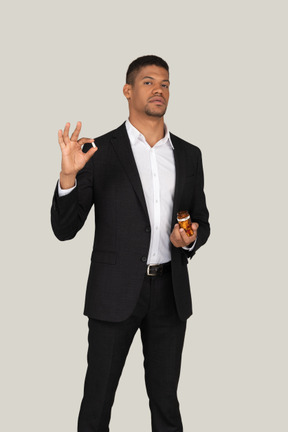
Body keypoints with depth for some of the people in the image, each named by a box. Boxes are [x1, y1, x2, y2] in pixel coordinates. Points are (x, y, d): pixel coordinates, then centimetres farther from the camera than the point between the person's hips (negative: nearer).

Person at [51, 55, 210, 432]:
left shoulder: (189, 155, 8)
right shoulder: (100, 151, -4)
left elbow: (202, 221, 17)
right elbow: (64, 229, -6)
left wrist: (191, 239, -6)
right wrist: (68, 175, -23)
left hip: (170, 291, 3)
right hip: (116, 291, -3)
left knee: (165, 399, 14)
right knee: (98, 398, 6)